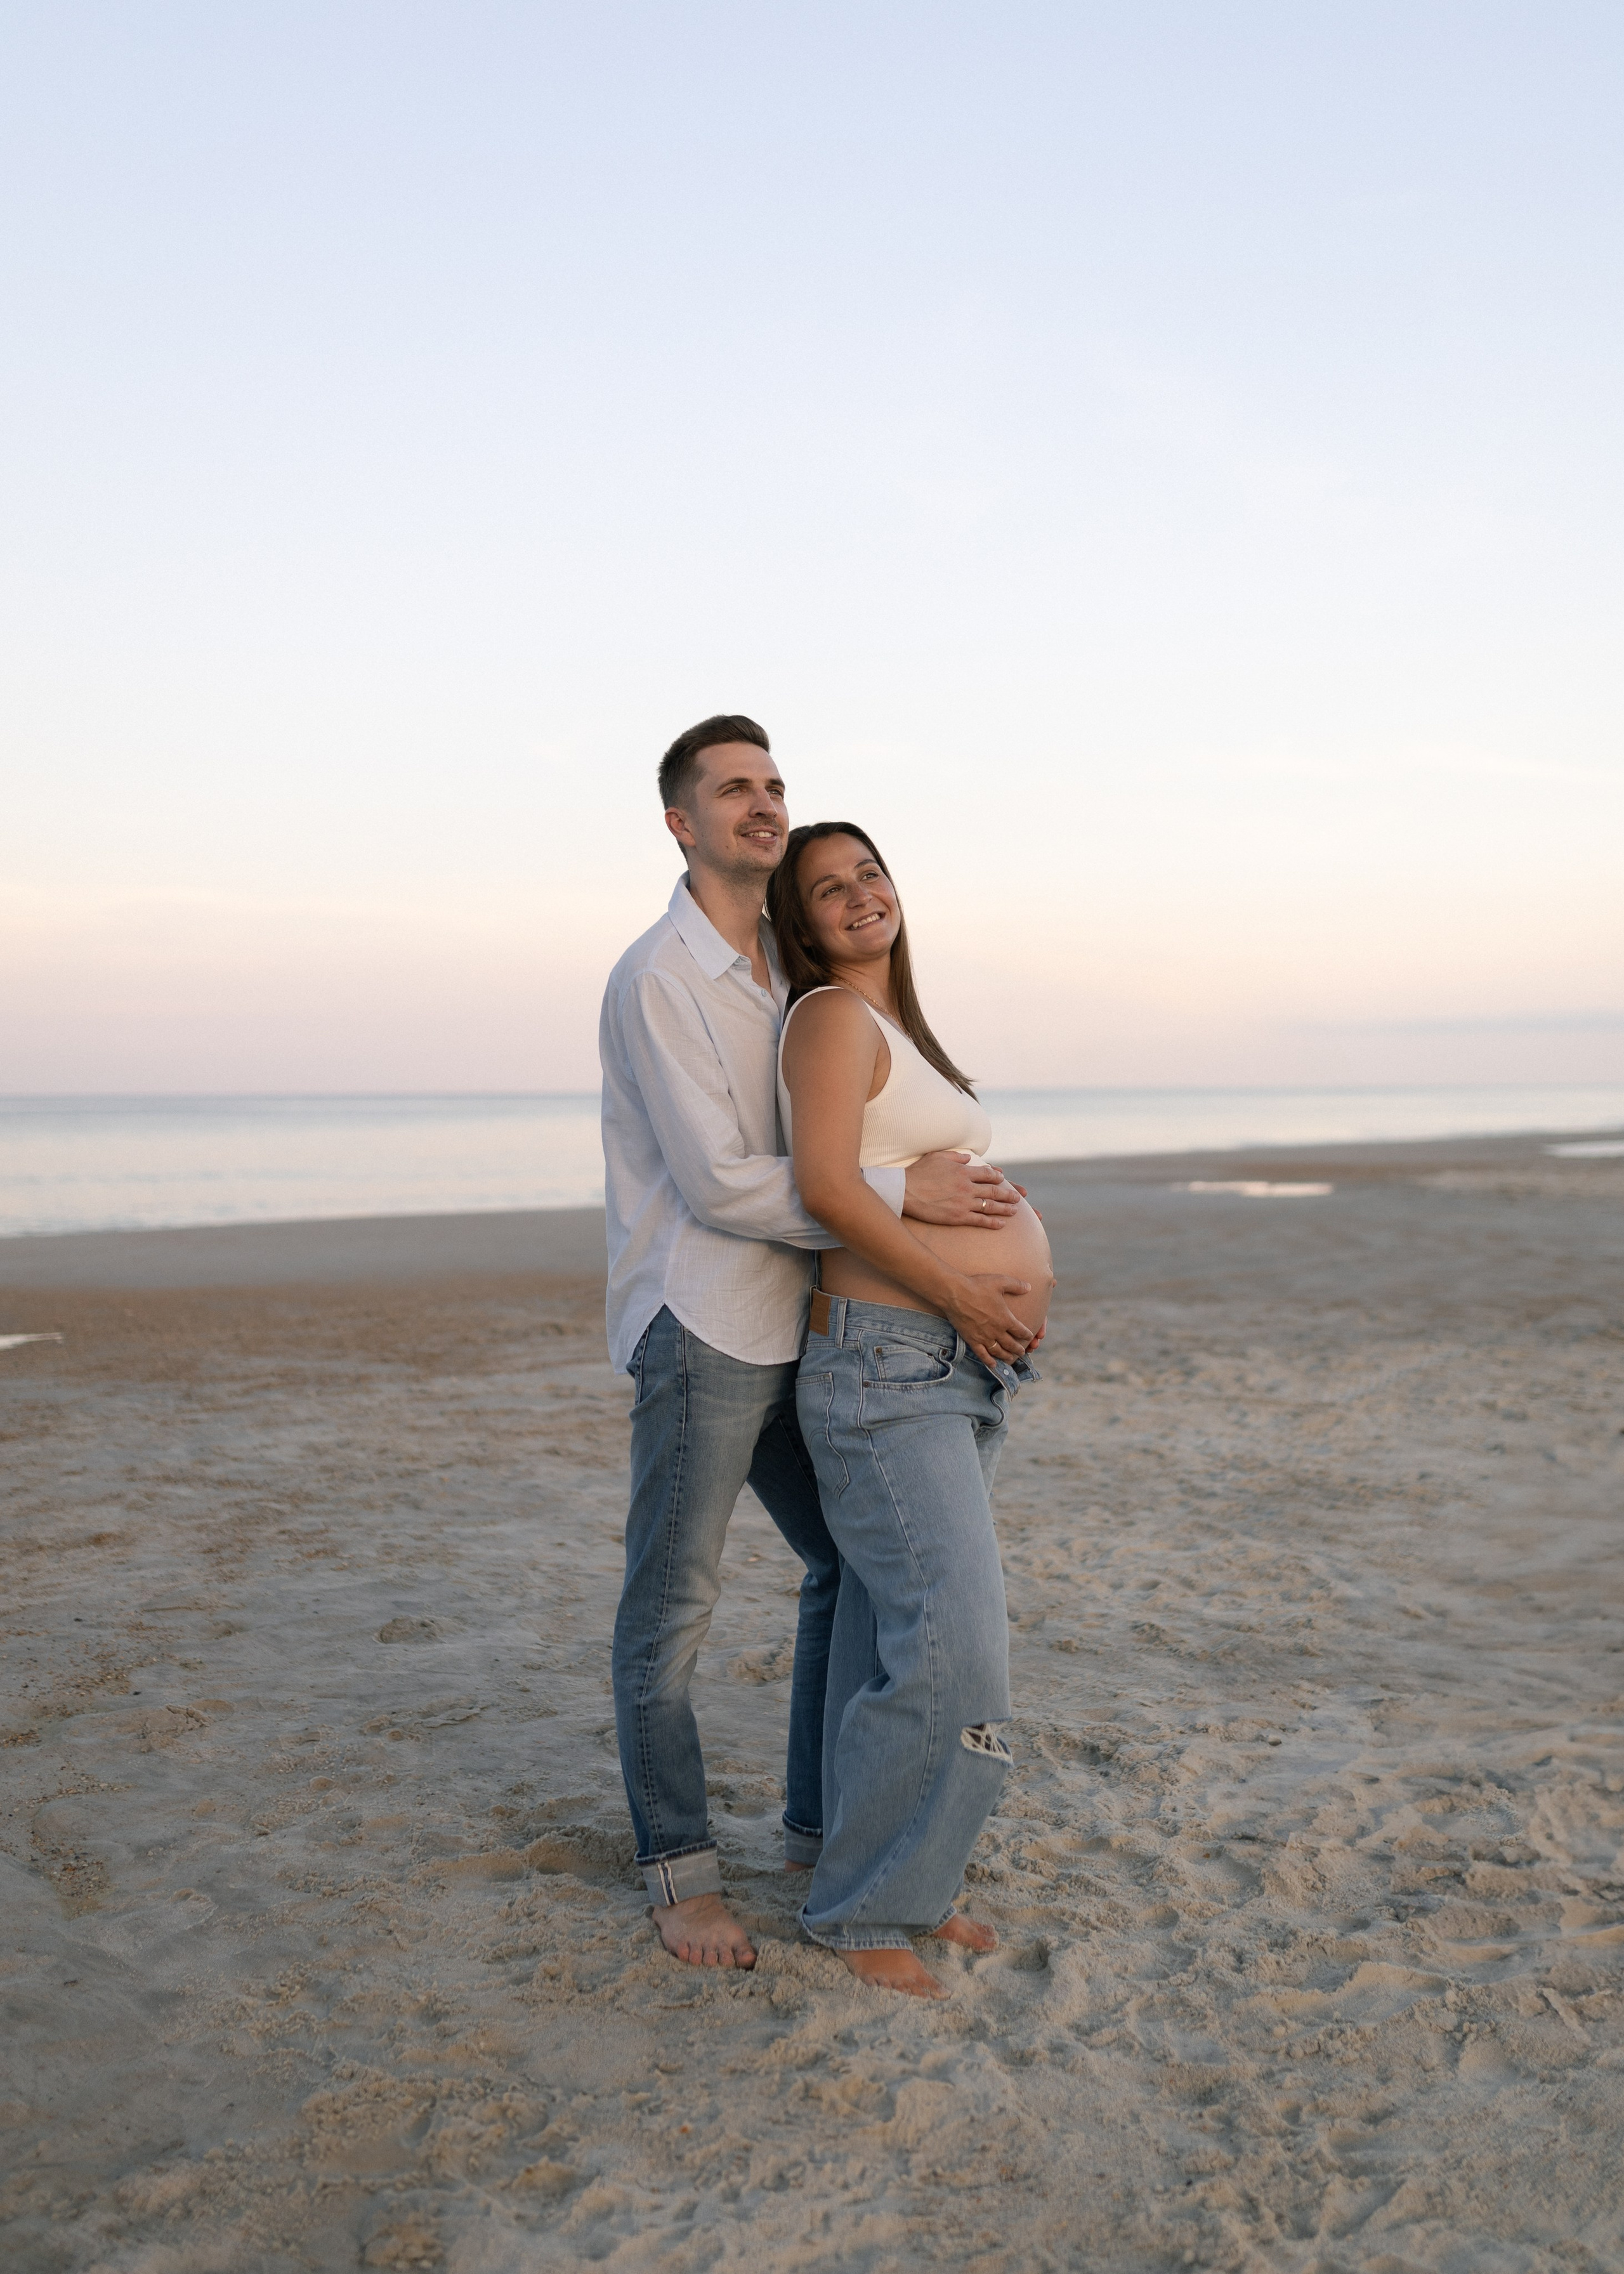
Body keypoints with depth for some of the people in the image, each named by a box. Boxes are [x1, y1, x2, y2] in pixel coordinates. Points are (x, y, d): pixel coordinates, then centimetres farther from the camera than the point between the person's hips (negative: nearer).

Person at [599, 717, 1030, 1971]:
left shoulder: (784, 971, 13)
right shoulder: (657, 978, -13)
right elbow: (718, 1183, -19)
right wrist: (902, 1196, -18)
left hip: (788, 1328, 9)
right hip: (697, 1332, -8)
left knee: (855, 1564, 15)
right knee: (672, 1608, 3)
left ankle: (823, 1820, 30)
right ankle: (679, 1866, 19)